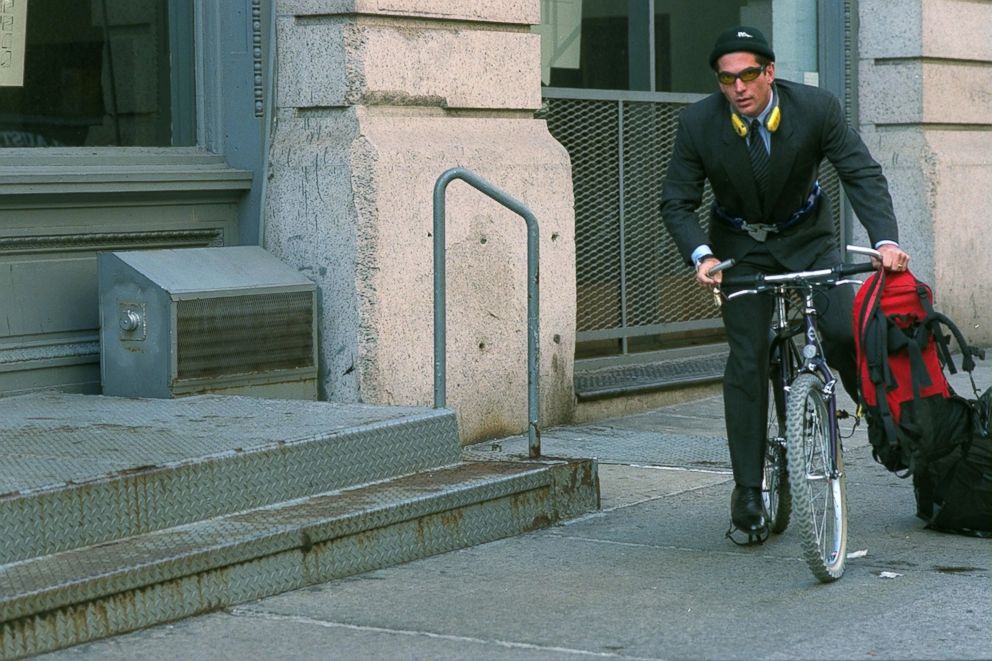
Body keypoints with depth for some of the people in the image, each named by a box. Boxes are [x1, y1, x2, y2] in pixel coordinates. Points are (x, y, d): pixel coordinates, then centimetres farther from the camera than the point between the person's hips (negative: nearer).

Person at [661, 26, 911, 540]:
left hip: (807, 236, 0)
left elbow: (863, 175, -21)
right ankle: (747, 492, 0)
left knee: (846, 332, -20)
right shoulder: (698, 122, -20)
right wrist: (701, 256, -32)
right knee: (746, 362, -7)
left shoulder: (816, 107, -21)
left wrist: (885, 240, -38)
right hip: (740, 246, 0)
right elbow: (676, 202, -13)